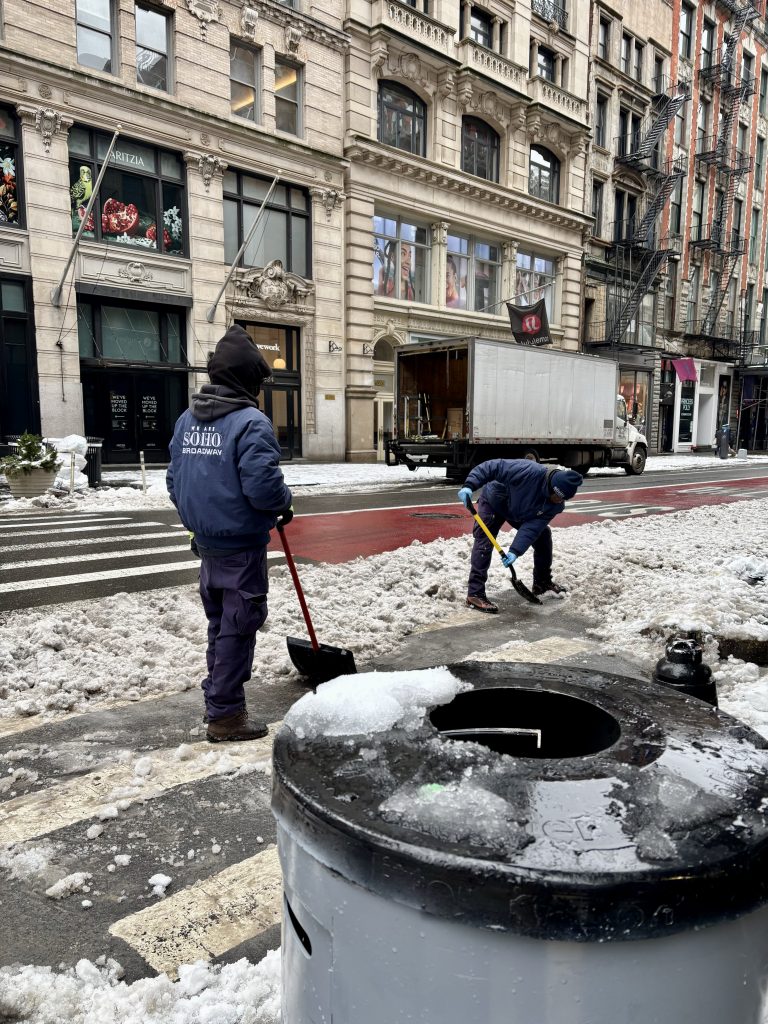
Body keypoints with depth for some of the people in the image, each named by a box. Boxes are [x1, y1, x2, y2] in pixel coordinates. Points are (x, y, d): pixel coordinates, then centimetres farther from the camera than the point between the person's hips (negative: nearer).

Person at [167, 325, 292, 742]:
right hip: (241, 545, -8)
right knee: (238, 628, 3)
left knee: (219, 624, 21)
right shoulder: (251, 422, -18)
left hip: (207, 543, 8)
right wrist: (284, 503, -5)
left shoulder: (187, 419, 7)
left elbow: (174, 480, 11)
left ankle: (217, 699, 34)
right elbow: (263, 486, -25)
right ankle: (225, 715, 13)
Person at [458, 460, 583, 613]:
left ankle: (542, 582, 24)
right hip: (493, 502, -6)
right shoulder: (530, 471, -41)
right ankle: (475, 594, -17)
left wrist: (515, 551, -39)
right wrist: (469, 486, -45)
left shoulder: (556, 505, -22)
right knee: (484, 543, -19)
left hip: (520, 513, 6)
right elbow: (492, 467, -37)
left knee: (543, 534, 6)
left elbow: (532, 528, -27)